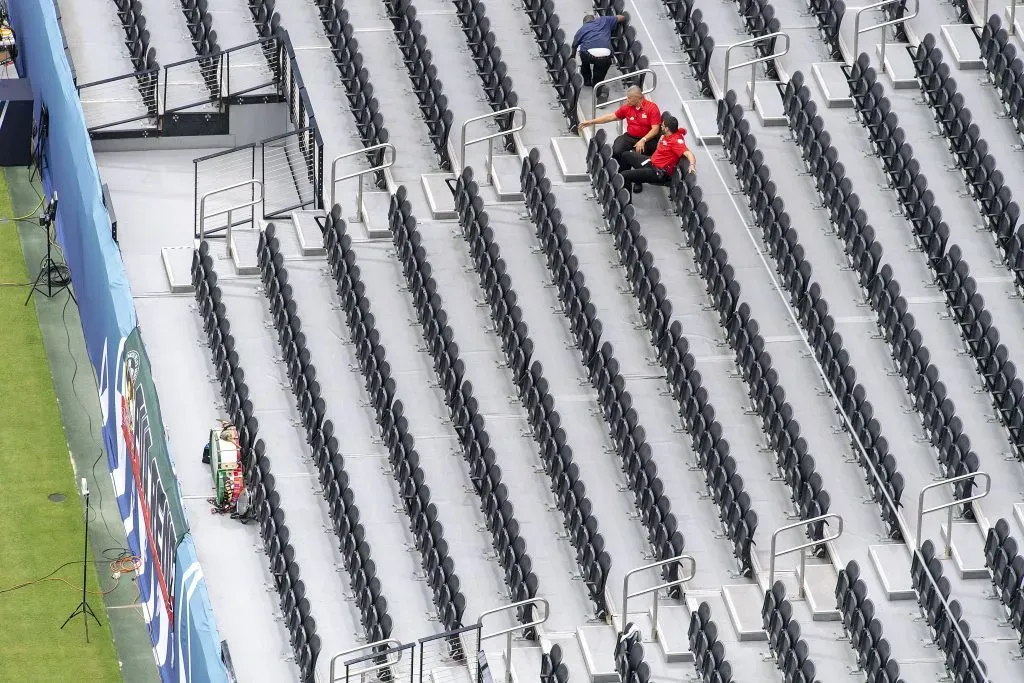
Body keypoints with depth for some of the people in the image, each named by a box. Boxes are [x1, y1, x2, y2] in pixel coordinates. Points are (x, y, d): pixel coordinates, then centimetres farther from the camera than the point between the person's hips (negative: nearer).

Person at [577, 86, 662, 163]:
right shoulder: (627, 107, 5)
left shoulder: (652, 108, -9)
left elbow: (655, 130, -13)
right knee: (616, 151, -23)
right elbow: (611, 117, 13)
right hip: (630, 137, 4)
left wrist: (643, 141, -25)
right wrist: (591, 122, 12)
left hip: (647, 139, -4)